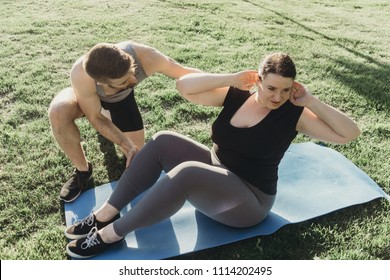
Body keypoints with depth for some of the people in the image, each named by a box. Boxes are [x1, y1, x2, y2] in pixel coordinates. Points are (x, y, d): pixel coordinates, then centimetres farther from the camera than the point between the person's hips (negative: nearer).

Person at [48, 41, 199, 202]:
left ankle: (109, 116, 30)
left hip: (121, 98, 2)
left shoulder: (145, 57, -44)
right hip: (86, 93, -2)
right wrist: (127, 145, -35)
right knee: (58, 113, -36)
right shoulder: (81, 76, -45)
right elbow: (95, 118, -28)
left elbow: (184, 73, -27)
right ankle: (83, 170, -9)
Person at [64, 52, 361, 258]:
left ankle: (112, 233, -18)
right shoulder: (234, 96, -2)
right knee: (163, 142, -16)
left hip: (248, 200, -5)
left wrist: (311, 101, -19)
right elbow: (184, 85, -8)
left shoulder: (293, 114, -10)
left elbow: (350, 133, -13)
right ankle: (107, 213, -9)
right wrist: (232, 79, -14)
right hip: (215, 172, 6)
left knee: (186, 174, -34)